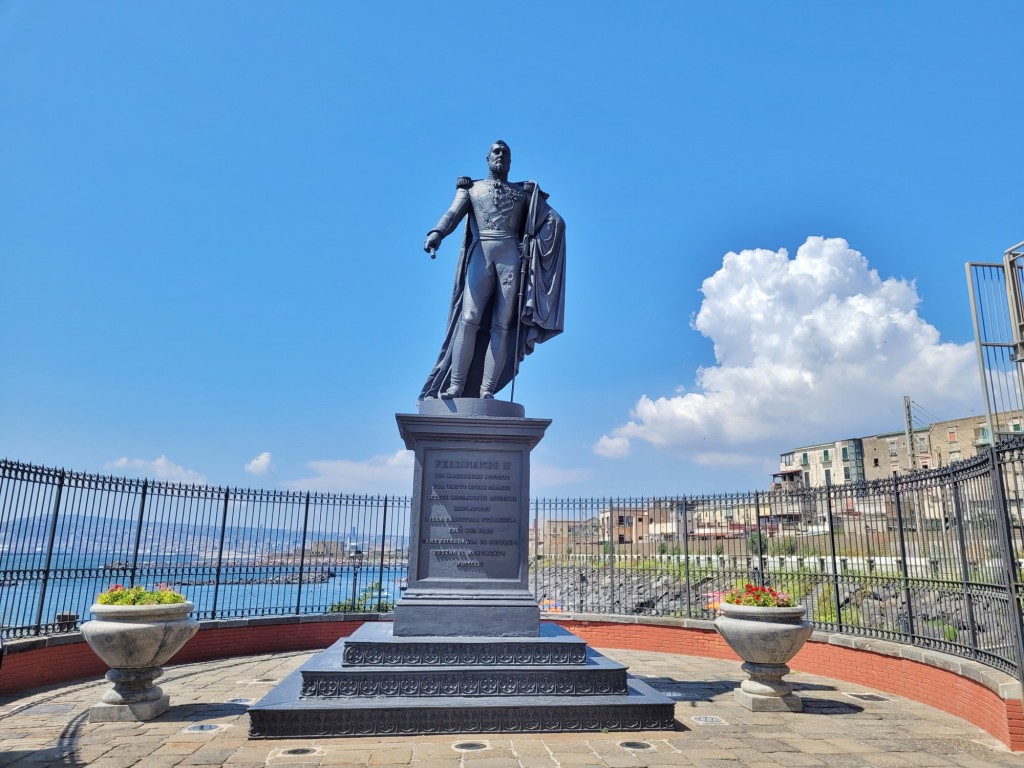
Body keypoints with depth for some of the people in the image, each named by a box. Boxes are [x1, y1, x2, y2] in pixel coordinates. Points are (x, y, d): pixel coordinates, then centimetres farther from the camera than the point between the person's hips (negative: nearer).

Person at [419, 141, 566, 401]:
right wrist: (436, 233, -21)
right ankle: (455, 386, -17)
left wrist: (532, 244, 1)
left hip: (512, 257, 1)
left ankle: (486, 391, -10)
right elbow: (453, 213, 1)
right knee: (469, 319, -15)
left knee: (502, 326, -7)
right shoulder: (471, 188, 20)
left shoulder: (525, 192, 22)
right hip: (481, 255, -1)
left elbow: (556, 221, 15)